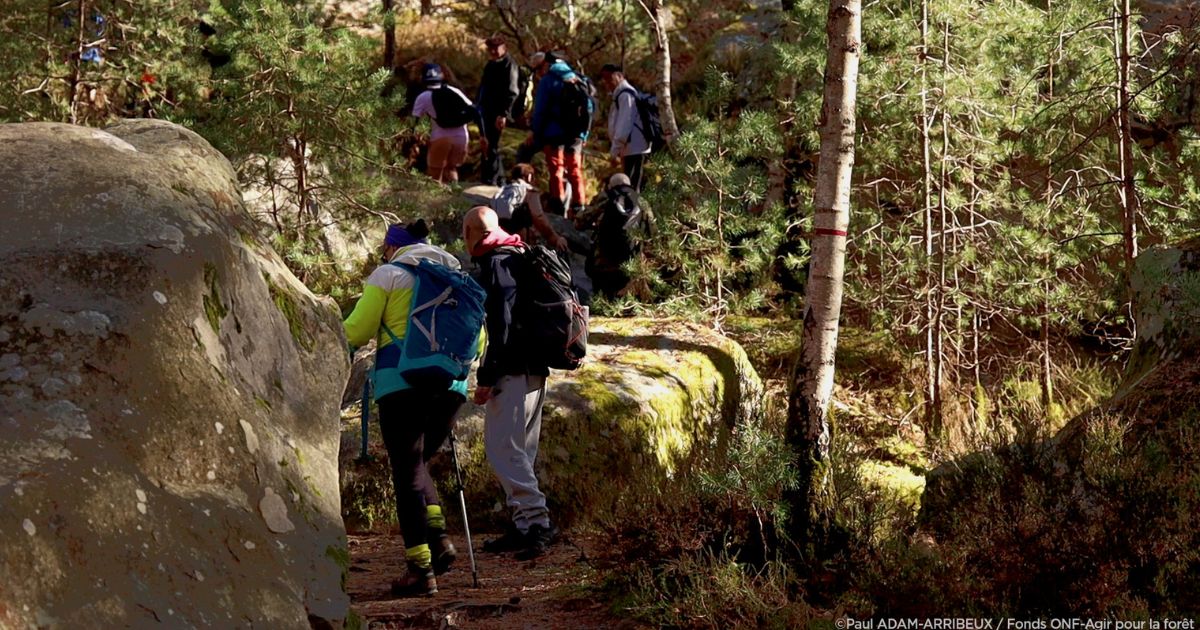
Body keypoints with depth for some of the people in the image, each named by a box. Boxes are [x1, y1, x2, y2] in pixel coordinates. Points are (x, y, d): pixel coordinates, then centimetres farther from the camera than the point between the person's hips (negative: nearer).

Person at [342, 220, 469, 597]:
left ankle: (421, 568, -7)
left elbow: (357, 332, 0)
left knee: (407, 469, -2)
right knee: (416, 462, 20)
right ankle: (438, 538, 2)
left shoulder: (388, 274, 3)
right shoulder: (455, 276, 18)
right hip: (450, 384, 5)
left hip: (403, 382, -5)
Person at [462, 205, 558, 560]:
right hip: (534, 370, 10)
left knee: (502, 447, -11)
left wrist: (486, 377, -18)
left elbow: (502, 323, -19)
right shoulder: (520, 258, 19)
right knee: (518, 450, 13)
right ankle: (526, 527, 15)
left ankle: (535, 520, -16)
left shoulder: (495, 264, -11)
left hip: (512, 371, -10)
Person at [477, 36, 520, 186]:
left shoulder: (509, 65, -11)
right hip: (486, 111, 10)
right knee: (489, 145, 15)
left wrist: (503, 114, -24)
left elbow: (511, 93, -18)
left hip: (497, 113, -10)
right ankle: (498, 177, 25)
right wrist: (478, 106, 21)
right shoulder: (492, 64, 17)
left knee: (491, 146, -9)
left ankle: (490, 180, -6)